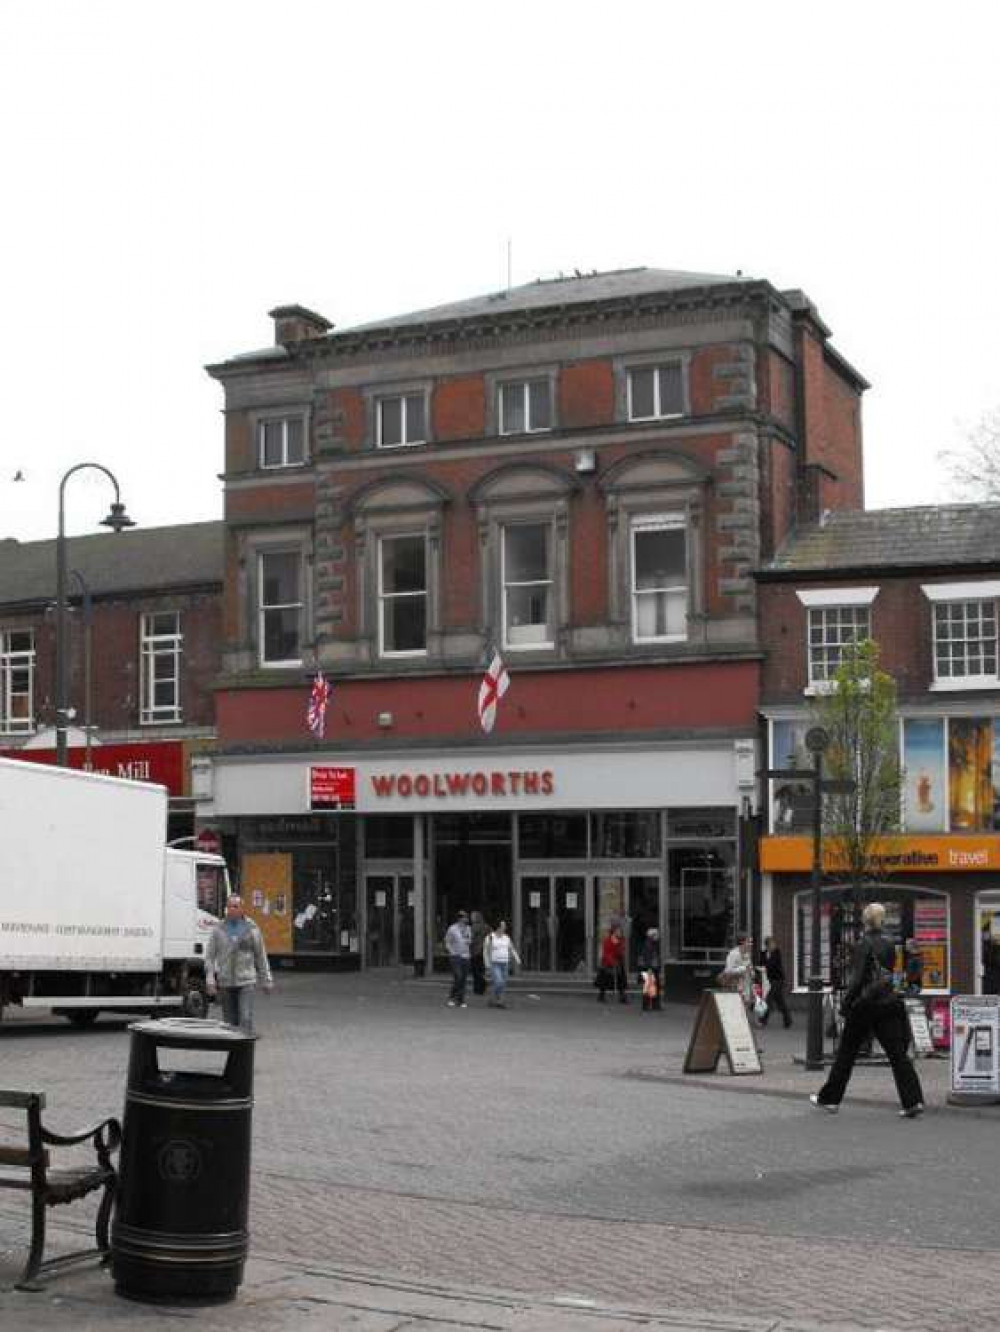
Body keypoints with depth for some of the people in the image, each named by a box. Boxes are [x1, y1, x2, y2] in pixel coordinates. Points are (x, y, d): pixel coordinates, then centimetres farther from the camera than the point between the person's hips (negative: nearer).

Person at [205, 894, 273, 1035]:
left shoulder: (251, 929, 2)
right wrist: (210, 979, -8)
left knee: (246, 1018, -14)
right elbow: (210, 956, 2)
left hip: (246, 982, -2)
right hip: (225, 983, 2)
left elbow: (261, 956, 7)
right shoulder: (218, 930, 4)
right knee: (230, 1022, 7)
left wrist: (266, 981, 7)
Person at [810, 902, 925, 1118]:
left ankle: (829, 1099, 17)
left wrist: (847, 1001, -9)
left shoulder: (864, 944, -12)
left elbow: (858, 978, -15)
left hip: (865, 1005, -5)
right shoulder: (889, 944, 7)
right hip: (889, 1003, 5)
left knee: (846, 1052, 7)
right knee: (897, 1052, 1)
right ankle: (913, 1101, -10)